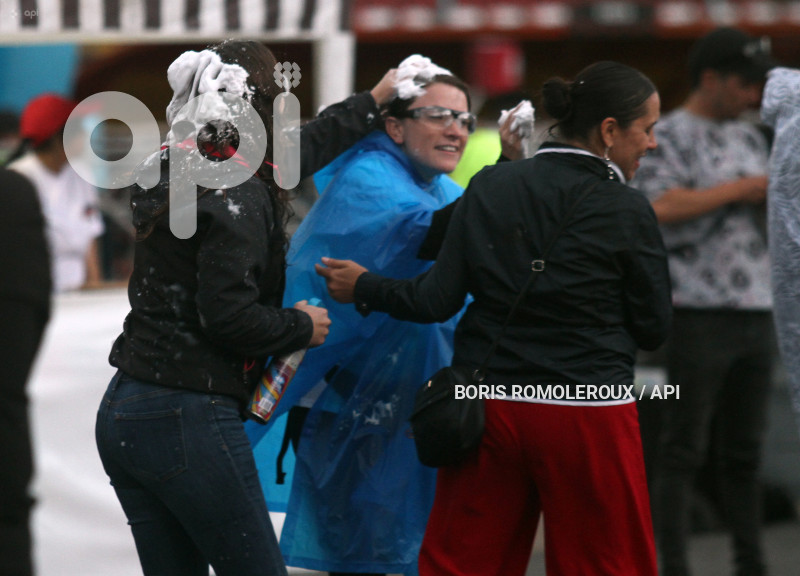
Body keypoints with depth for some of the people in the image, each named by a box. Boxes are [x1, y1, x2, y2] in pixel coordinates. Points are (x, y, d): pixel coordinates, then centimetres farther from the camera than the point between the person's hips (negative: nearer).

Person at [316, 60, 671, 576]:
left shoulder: (490, 186, 1)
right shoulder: (626, 211, -9)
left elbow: (439, 301, 1)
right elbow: (654, 330, -3)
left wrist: (365, 288, 18)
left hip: (490, 409, 4)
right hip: (588, 413, -4)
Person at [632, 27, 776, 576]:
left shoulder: (750, 138, 17)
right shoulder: (666, 136, -4)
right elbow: (664, 207, -19)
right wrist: (744, 187, -14)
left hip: (756, 310, 7)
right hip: (698, 313, -7)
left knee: (745, 450, 10)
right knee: (683, 450, -4)